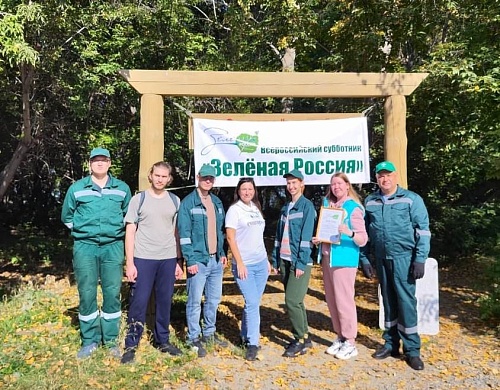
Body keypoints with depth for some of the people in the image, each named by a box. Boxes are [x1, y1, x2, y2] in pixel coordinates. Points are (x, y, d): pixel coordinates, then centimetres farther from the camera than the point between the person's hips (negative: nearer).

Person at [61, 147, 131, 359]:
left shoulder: (122, 188, 6)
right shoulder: (77, 188, 4)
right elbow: (66, 216, 16)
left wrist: (116, 229, 9)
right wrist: (82, 229, 9)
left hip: (113, 246, 0)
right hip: (85, 246, 0)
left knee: (112, 293, 4)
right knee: (87, 294, 4)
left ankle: (111, 340, 17)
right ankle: (89, 340, 19)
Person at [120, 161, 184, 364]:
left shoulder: (175, 201, 8)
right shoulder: (138, 199, 1)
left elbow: (177, 232, 11)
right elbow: (130, 232, -1)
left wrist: (179, 261, 9)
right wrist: (130, 263, -7)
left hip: (168, 259, 3)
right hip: (143, 259, -2)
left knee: (165, 302, 11)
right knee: (139, 302, 0)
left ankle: (162, 341, 26)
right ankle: (131, 345, 15)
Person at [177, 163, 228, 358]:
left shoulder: (217, 202, 12)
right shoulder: (188, 202, -8)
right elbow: (184, 234, -12)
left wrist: (222, 253, 11)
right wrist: (190, 260, -16)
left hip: (216, 260, 6)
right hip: (198, 260, -6)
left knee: (214, 299, 15)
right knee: (195, 301, 3)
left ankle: (209, 333, 32)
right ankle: (194, 338, 18)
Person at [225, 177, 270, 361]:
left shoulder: (256, 209, 12)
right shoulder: (234, 209, -6)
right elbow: (230, 238, -11)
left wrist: (267, 260, 15)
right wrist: (239, 263, -15)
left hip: (261, 263, 6)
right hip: (244, 265, -6)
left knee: (253, 303, 10)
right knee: (252, 303, -7)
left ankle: (245, 337, 26)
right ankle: (253, 343, 4)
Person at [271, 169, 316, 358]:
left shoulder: (307, 205, -6)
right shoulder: (285, 208, 15)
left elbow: (306, 236, -13)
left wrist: (301, 263, -17)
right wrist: (275, 260, 11)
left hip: (299, 262, -7)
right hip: (285, 261, 7)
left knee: (292, 301, -8)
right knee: (296, 301, 13)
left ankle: (301, 340, 10)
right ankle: (304, 338, 25)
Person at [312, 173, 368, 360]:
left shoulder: (353, 208, -7)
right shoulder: (327, 204, 13)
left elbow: (363, 239, -11)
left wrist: (349, 233, -30)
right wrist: (318, 239, 2)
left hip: (344, 259, -7)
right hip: (326, 257, 7)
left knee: (344, 300, -3)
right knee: (331, 300, 12)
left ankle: (350, 342, 10)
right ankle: (340, 337, 25)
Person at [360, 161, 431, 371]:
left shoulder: (411, 199, -3)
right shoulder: (369, 202, 8)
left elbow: (423, 231, -5)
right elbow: (364, 232, 12)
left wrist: (420, 259, -11)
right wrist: (364, 258, 8)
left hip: (403, 257, -4)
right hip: (381, 259, 4)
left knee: (406, 302, -1)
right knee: (388, 301, 13)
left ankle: (412, 350, 12)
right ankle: (391, 343, 25)